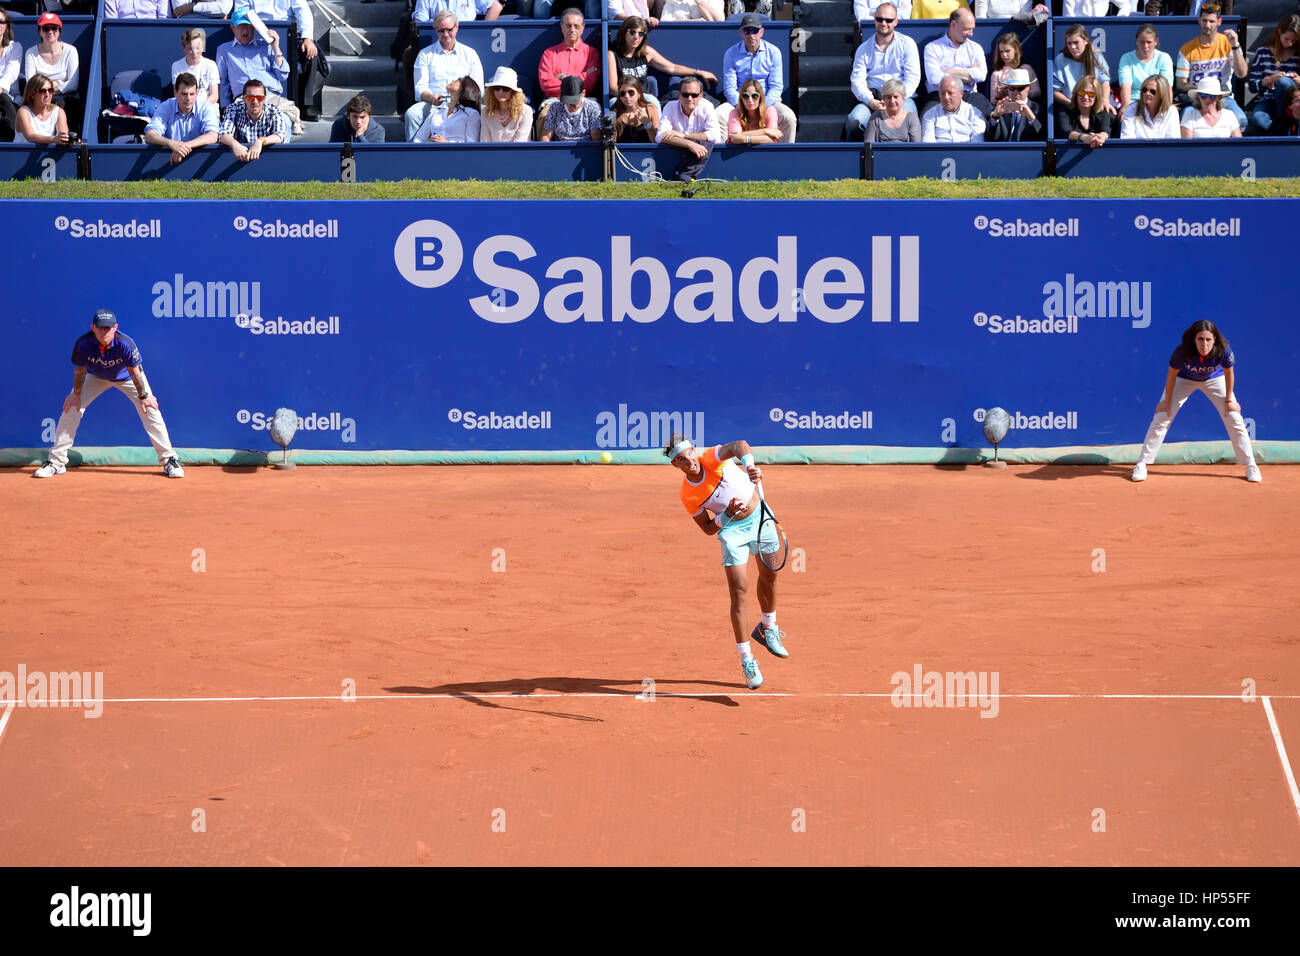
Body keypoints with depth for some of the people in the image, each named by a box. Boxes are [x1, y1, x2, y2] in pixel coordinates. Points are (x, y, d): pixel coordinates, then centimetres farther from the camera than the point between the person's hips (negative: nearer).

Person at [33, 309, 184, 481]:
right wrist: (76, 394, -6)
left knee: (150, 410, -13)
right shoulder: (84, 344, -33)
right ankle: (56, 462, 1)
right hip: (96, 377, 1)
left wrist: (143, 396, -14)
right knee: (71, 408, -9)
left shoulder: (125, 344, -37)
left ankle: (169, 460, -2)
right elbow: (80, 370, -15)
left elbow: (134, 372, -24)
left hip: (126, 377, -1)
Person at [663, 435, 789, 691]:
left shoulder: (711, 458, -21)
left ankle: (767, 629, 46)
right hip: (732, 530, -2)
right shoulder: (688, 496, -17)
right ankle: (746, 660, -8)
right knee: (739, 592, -12)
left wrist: (750, 465, -61)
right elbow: (708, 528, -7)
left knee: (769, 576, 18)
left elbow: (739, 446, -41)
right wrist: (726, 515, -26)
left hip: (760, 516, 2)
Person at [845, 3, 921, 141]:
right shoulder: (864, 49, 14)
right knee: (853, 122, -30)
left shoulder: (907, 44, 9)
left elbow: (913, 77, 1)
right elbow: (857, 80, 6)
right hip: (872, 97, 2)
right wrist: (871, 101, -13)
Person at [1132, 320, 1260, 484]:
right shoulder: (1182, 352, -39)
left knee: (1234, 419, -5)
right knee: (1161, 418, -7)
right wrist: (1167, 401, -8)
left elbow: (1229, 372, -15)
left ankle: (1251, 465, 10)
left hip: (1214, 379, 1)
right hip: (1184, 379, -1)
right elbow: (1172, 374, -19)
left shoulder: (1223, 351, -37)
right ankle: (1141, 465, 4)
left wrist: (1229, 399, -5)